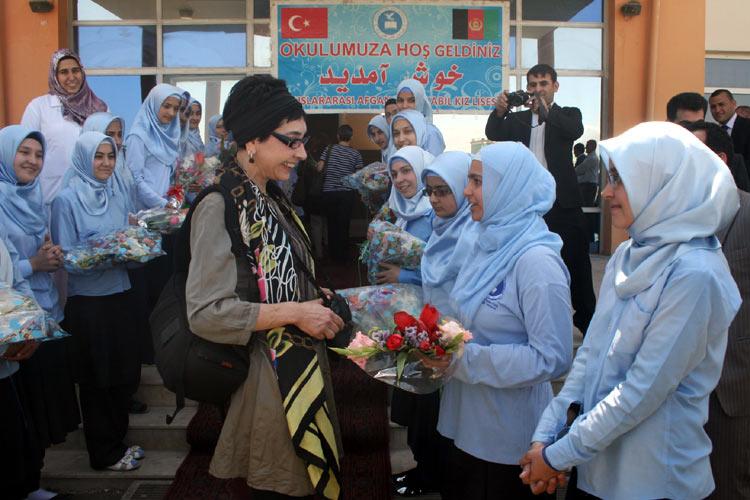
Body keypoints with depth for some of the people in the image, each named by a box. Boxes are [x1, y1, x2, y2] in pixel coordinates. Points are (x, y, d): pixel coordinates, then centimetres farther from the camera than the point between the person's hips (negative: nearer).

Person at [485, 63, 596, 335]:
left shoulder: (567, 115, 7)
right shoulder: (518, 119, 13)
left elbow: (576, 130, -16)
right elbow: (493, 134, -4)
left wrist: (545, 112, -30)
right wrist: (499, 111, -24)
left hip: (562, 202, -2)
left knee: (576, 266, 3)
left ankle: (587, 322, 13)